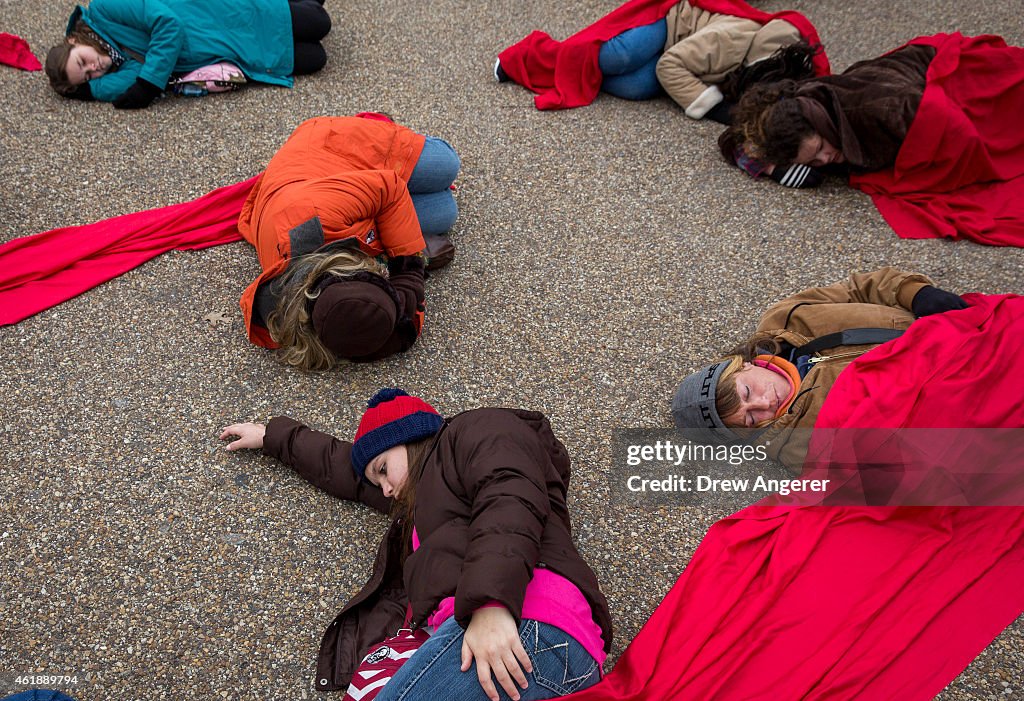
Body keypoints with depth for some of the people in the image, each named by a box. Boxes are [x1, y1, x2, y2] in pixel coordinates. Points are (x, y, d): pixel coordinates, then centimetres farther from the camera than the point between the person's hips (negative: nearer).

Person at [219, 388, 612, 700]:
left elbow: (511, 500, -7)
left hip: (527, 623, -8)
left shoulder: (482, 428, 14)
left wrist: (491, 604, -23)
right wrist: (271, 437, 62)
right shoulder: (422, 491, 40)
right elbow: (343, 468, 52)